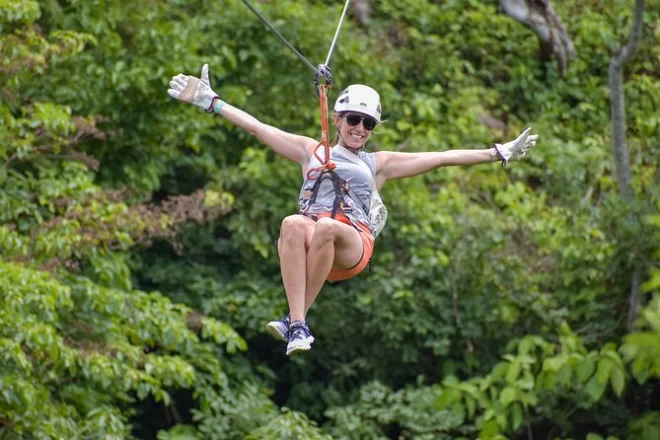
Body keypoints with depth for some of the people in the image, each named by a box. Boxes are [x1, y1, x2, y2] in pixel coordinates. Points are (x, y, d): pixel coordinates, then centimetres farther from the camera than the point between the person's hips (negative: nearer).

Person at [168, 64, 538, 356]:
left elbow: (442, 157, 24)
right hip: (306, 240, 1)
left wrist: (499, 153, 20)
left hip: (352, 247, -1)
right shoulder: (312, 151, 28)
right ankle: (298, 326, -48)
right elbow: (257, 127, 25)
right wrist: (210, 101, 19)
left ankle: (296, 320, -35)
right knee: (293, 224, -37)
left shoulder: (379, 164, 27)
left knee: (326, 227, -37)